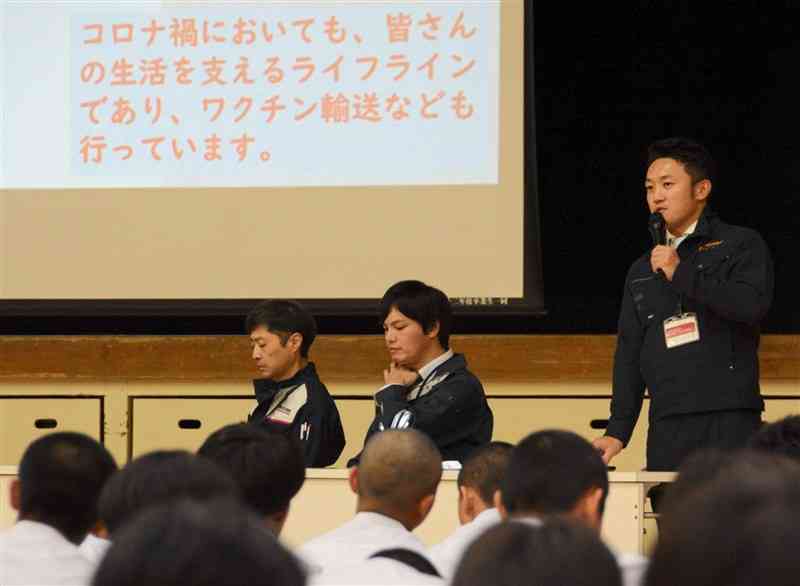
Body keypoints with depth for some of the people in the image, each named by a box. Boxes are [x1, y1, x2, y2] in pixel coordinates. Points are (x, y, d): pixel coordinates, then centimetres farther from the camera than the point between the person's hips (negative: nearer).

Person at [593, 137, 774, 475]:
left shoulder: (741, 245, 6)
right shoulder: (642, 272, 21)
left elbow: (752, 305, -13)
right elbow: (629, 355, 19)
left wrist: (681, 273, -7)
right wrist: (618, 431, 10)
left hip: (729, 422, -5)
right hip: (666, 429, 5)